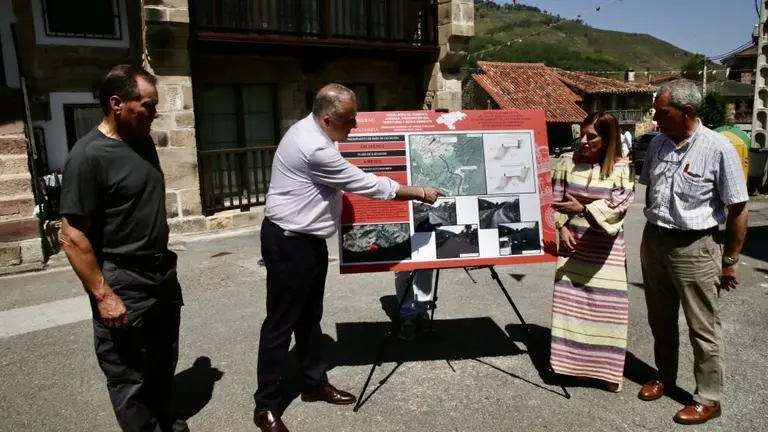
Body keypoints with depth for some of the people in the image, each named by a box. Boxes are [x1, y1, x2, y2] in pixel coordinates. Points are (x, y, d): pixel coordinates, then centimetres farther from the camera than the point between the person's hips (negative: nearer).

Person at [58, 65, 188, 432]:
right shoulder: (89, 155, -18)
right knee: (130, 377, 9)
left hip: (162, 274, 8)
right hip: (123, 285, -7)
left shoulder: (143, 142, 5)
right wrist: (103, 295, -19)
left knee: (164, 363, 22)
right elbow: (72, 237, -18)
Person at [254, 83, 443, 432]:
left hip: (307, 239, 10)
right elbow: (368, 185, -22)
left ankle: (315, 383, 32)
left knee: (310, 316, 17)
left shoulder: (309, 131, 5)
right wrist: (421, 193, -11)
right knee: (281, 323, 0)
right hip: (288, 243, -10)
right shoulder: (314, 149, -27)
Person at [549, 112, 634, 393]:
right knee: (569, 300, 7)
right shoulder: (567, 161, 1)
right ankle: (571, 360, 22)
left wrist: (583, 208, -23)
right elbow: (555, 198, 3)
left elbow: (619, 205, -13)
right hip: (573, 243, 2)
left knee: (607, 305, 3)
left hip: (606, 248, -2)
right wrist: (562, 227, -10)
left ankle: (606, 368, 17)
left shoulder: (621, 168, -5)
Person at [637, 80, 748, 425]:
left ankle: (708, 399, 20)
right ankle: (664, 375, 37)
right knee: (660, 319, 18)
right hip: (653, 240, 6)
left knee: (702, 327, 6)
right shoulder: (658, 144, 4)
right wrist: (652, 233, 14)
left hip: (694, 247, -6)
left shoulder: (718, 148, -14)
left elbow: (737, 208, -10)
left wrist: (729, 260, -8)